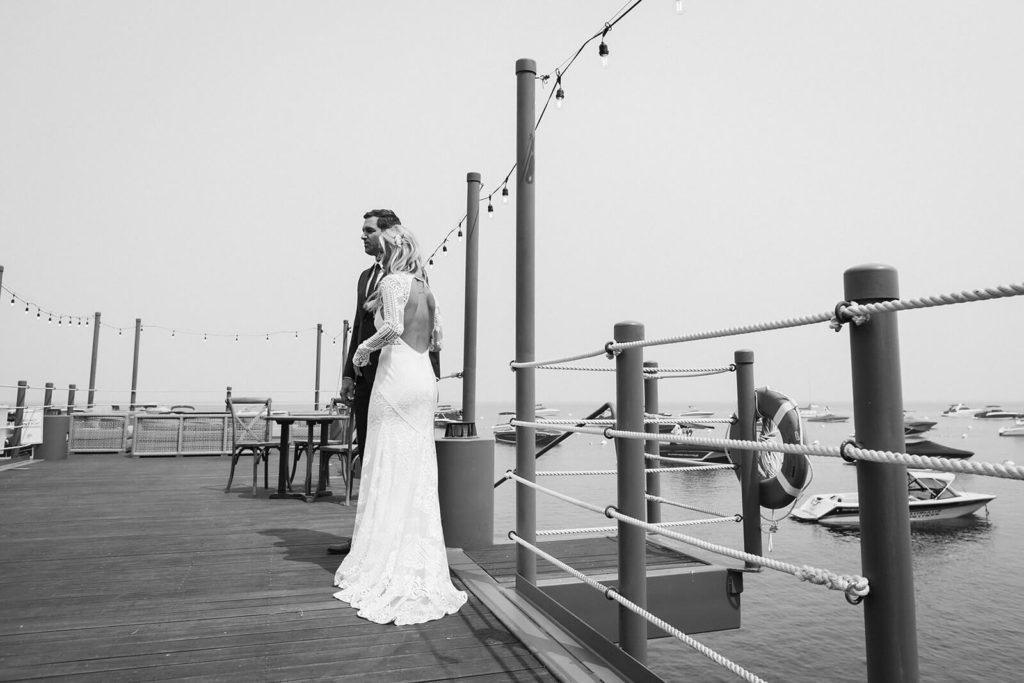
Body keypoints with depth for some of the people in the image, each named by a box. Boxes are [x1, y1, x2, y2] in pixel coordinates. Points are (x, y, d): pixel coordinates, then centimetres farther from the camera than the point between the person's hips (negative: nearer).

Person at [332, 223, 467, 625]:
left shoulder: (392, 282, -5)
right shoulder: (426, 290, 16)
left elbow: (392, 327, -19)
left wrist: (362, 351, -5)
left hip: (397, 375, -7)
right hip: (425, 380, 7)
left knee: (389, 471, 0)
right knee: (420, 473, 9)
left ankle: (384, 565, 7)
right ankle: (422, 566, 16)